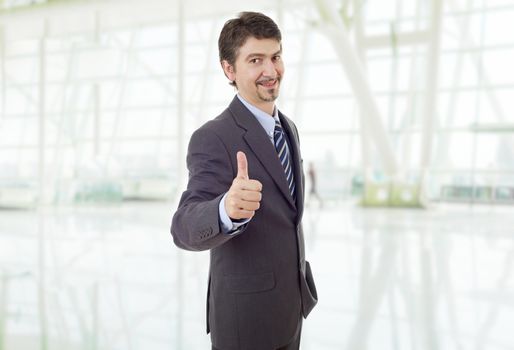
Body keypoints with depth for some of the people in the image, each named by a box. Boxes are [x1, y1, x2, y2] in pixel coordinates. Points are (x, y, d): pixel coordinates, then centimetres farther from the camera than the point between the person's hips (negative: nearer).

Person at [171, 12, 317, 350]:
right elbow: (186, 229, -31)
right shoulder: (212, 138, -20)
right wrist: (227, 209, -51)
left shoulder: (288, 128, 4)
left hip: (290, 303, 7)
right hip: (246, 311, -7)